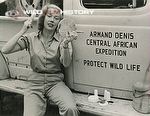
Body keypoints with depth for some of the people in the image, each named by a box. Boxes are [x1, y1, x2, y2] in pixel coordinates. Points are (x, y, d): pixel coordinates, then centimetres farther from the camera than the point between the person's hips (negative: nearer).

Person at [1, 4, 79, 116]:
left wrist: (65, 44, -32)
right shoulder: (31, 38, 4)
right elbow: (5, 50, -6)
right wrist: (23, 31, -11)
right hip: (35, 83, 1)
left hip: (55, 82, -1)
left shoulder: (62, 39, 1)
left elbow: (66, 63, -15)